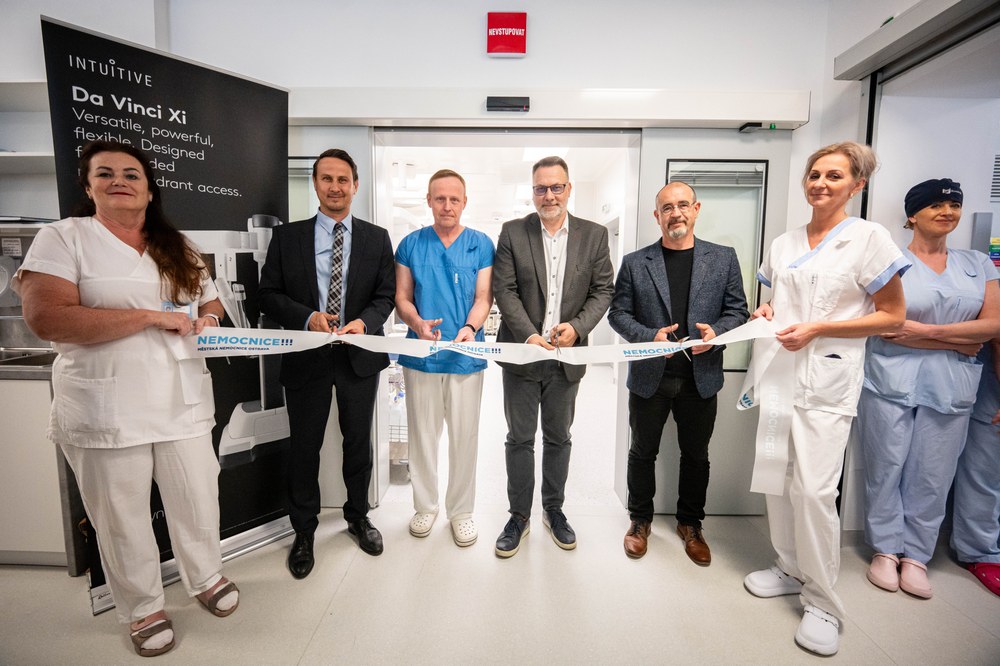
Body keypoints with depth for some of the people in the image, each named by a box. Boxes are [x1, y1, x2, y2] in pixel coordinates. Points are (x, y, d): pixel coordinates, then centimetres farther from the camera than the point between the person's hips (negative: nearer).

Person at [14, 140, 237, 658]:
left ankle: (206, 577, 39)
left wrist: (208, 320, -5)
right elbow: (46, 318, -16)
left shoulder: (179, 247, 12)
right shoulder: (62, 238, -3)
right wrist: (153, 316, -19)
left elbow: (210, 302, 19)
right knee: (122, 516, 12)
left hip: (182, 401, 4)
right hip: (106, 409, -3)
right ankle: (142, 609, 34)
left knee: (197, 500, 12)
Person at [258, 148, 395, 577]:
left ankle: (358, 516, 37)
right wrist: (307, 317, -17)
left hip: (360, 355, 1)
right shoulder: (287, 237, 3)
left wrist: (363, 321, -19)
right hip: (306, 356, 0)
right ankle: (304, 532, 31)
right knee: (304, 447, 10)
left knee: (359, 442, 15)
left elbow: (386, 296, 1)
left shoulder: (377, 239, 4)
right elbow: (268, 295, 1)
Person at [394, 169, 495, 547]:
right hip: (420, 355, 1)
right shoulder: (411, 244, 4)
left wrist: (470, 327, -24)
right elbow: (402, 297, 3)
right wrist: (418, 323, -18)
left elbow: (483, 297, -3)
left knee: (464, 437, 8)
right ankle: (425, 505, 33)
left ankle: (461, 510, 28)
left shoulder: (481, 244, 1)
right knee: (422, 434, 12)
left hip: (466, 357, -1)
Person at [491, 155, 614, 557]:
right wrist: (529, 334, -18)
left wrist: (576, 327, -15)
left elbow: (603, 290, 1)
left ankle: (554, 510, 35)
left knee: (558, 438, 15)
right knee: (520, 439, 9)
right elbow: (504, 290, -6)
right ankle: (519, 516, 26)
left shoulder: (594, 235, 4)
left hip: (567, 356, 1)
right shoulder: (513, 233, 0)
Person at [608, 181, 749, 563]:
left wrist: (717, 331, -17)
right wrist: (650, 336, -18)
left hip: (701, 377, 1)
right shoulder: (635, 263, 0)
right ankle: (640, 520, 34)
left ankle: (690, 523, 37)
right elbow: (618, 313, -2)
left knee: (696, 456, 16)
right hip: (649, 376, -1)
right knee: (643, 452, 13)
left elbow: (737, 311, 4)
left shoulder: (723, 259, 3)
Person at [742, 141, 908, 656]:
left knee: (814, 489, -9)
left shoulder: (869, 238, -4)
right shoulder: (783, 244, 12)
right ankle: (790, 569, 30)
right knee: (779, 481, 11)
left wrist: (816, 329, -15)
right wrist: (764, 313, 0)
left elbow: (892, 316, -5)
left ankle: (823, 603, 11)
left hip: (825, 381, -5)